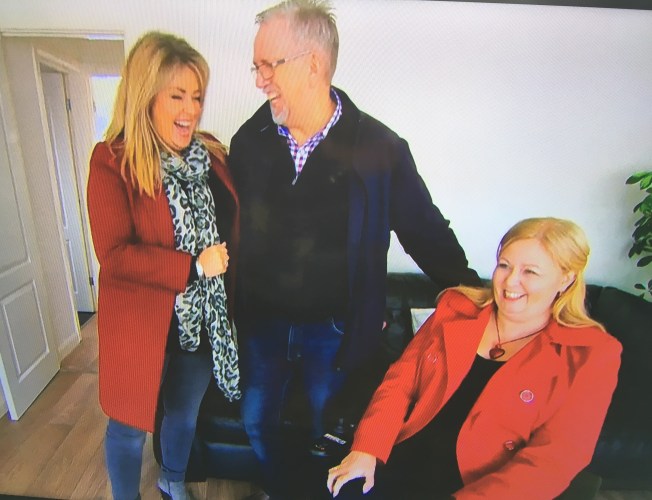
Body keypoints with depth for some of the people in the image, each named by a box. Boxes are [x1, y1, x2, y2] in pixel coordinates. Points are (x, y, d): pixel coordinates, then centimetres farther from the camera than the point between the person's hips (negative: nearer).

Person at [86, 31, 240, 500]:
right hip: (141, 319, -4)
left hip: (204, 315, 5)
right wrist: (192, 267, -23)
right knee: (131, 424, 16)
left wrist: (224, 268, -6)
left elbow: (232, 227, 6)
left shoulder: (211, 153, 0)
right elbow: (113, 253, -20)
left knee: (185, 411, 25)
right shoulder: (112, 161, -14)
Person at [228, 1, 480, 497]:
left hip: (334, 329, -3)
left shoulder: (380, 148, -16)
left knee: (331, 435, 20)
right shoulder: (248, 141, -6)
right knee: (258, 420, 24)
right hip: (260, 321, 4)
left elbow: (426, 231, -7)